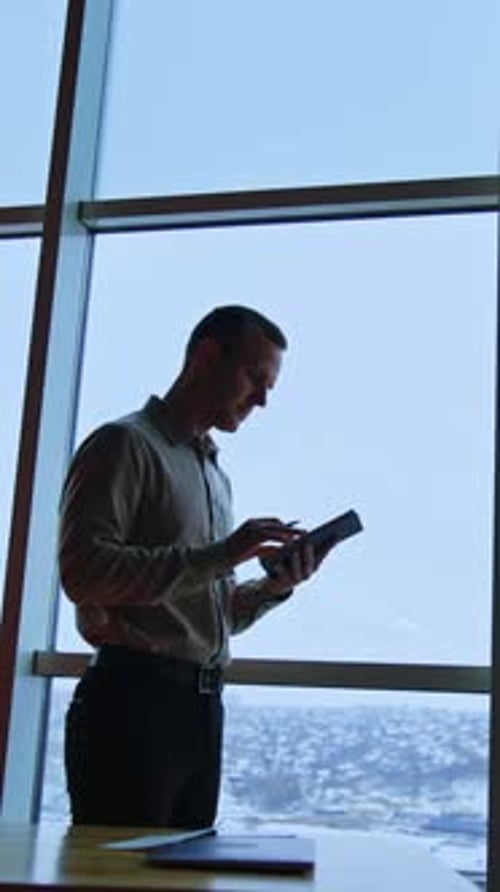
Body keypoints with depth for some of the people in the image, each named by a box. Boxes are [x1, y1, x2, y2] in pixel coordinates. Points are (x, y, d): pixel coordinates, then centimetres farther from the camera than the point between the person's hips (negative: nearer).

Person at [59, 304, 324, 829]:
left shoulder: (215, 476, 23)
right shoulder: (125, 444, -3)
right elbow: (82, 572, -17)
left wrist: (274, 587, 5)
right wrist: (218, 556, -19)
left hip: (202, 707, 8)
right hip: (133, 703, -8)